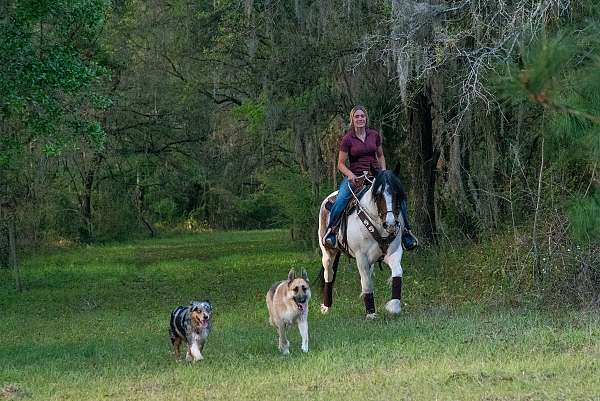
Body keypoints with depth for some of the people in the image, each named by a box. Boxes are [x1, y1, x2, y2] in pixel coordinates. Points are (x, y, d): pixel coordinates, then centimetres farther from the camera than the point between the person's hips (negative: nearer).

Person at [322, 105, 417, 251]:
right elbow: (340, 164, 0)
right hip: (354, 177, -3)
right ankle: (330, 231, -13)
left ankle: (406, 232, 1)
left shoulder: (374, 135, 7)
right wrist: (350, 174, -19)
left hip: (374, 175, 3)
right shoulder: (347, 139, -3)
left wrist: (383, 172, 5)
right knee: (340, 201, -30)